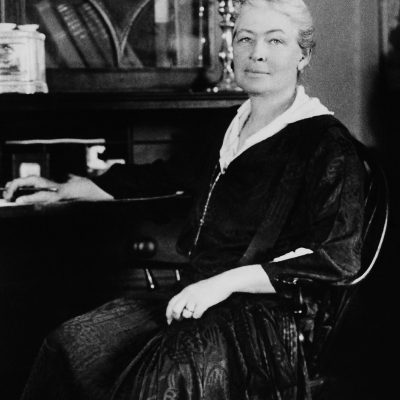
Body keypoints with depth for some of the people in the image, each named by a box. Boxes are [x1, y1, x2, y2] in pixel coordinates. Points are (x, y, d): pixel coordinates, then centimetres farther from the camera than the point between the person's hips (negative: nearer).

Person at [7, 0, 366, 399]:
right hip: (197, 298, 7)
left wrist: (228, 281, -20)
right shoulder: (231, 130, 16)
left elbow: (338, 258, -14)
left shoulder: (327, 143, -6)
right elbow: (167, 175, 32)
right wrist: (62, 190, 34)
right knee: (69, 343, -14)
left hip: (268, 313, -7)